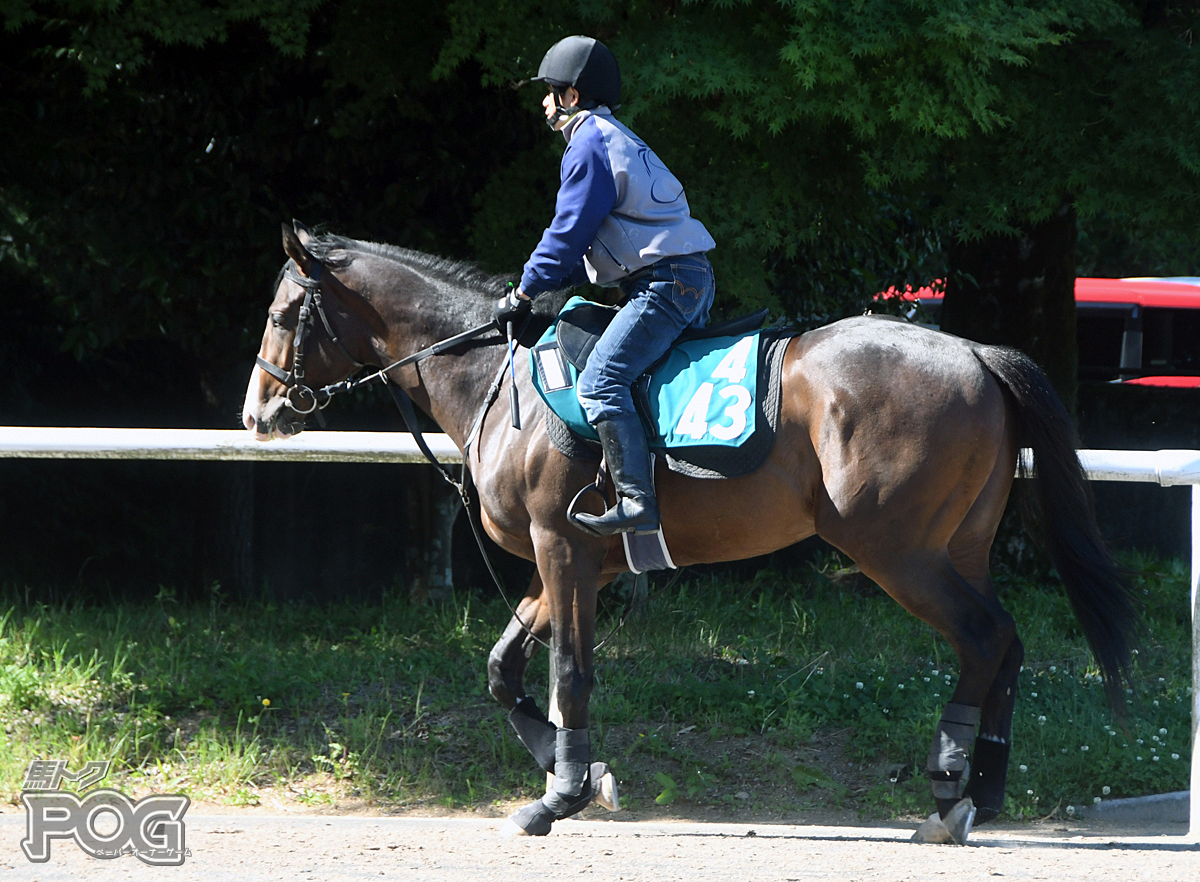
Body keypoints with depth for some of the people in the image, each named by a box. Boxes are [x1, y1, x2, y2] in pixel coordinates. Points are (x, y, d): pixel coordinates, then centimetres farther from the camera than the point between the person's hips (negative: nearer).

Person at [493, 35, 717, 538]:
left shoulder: (590, 143, -8)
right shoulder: (615, 138, 24)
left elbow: (568, 233, -10)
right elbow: (588, 247, 28)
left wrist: (524, 293, 0)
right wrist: (539, 285, 22)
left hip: (665, 283, -11)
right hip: (690, 280, 11)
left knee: (600, 382, -20)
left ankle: (636, 502, -30)